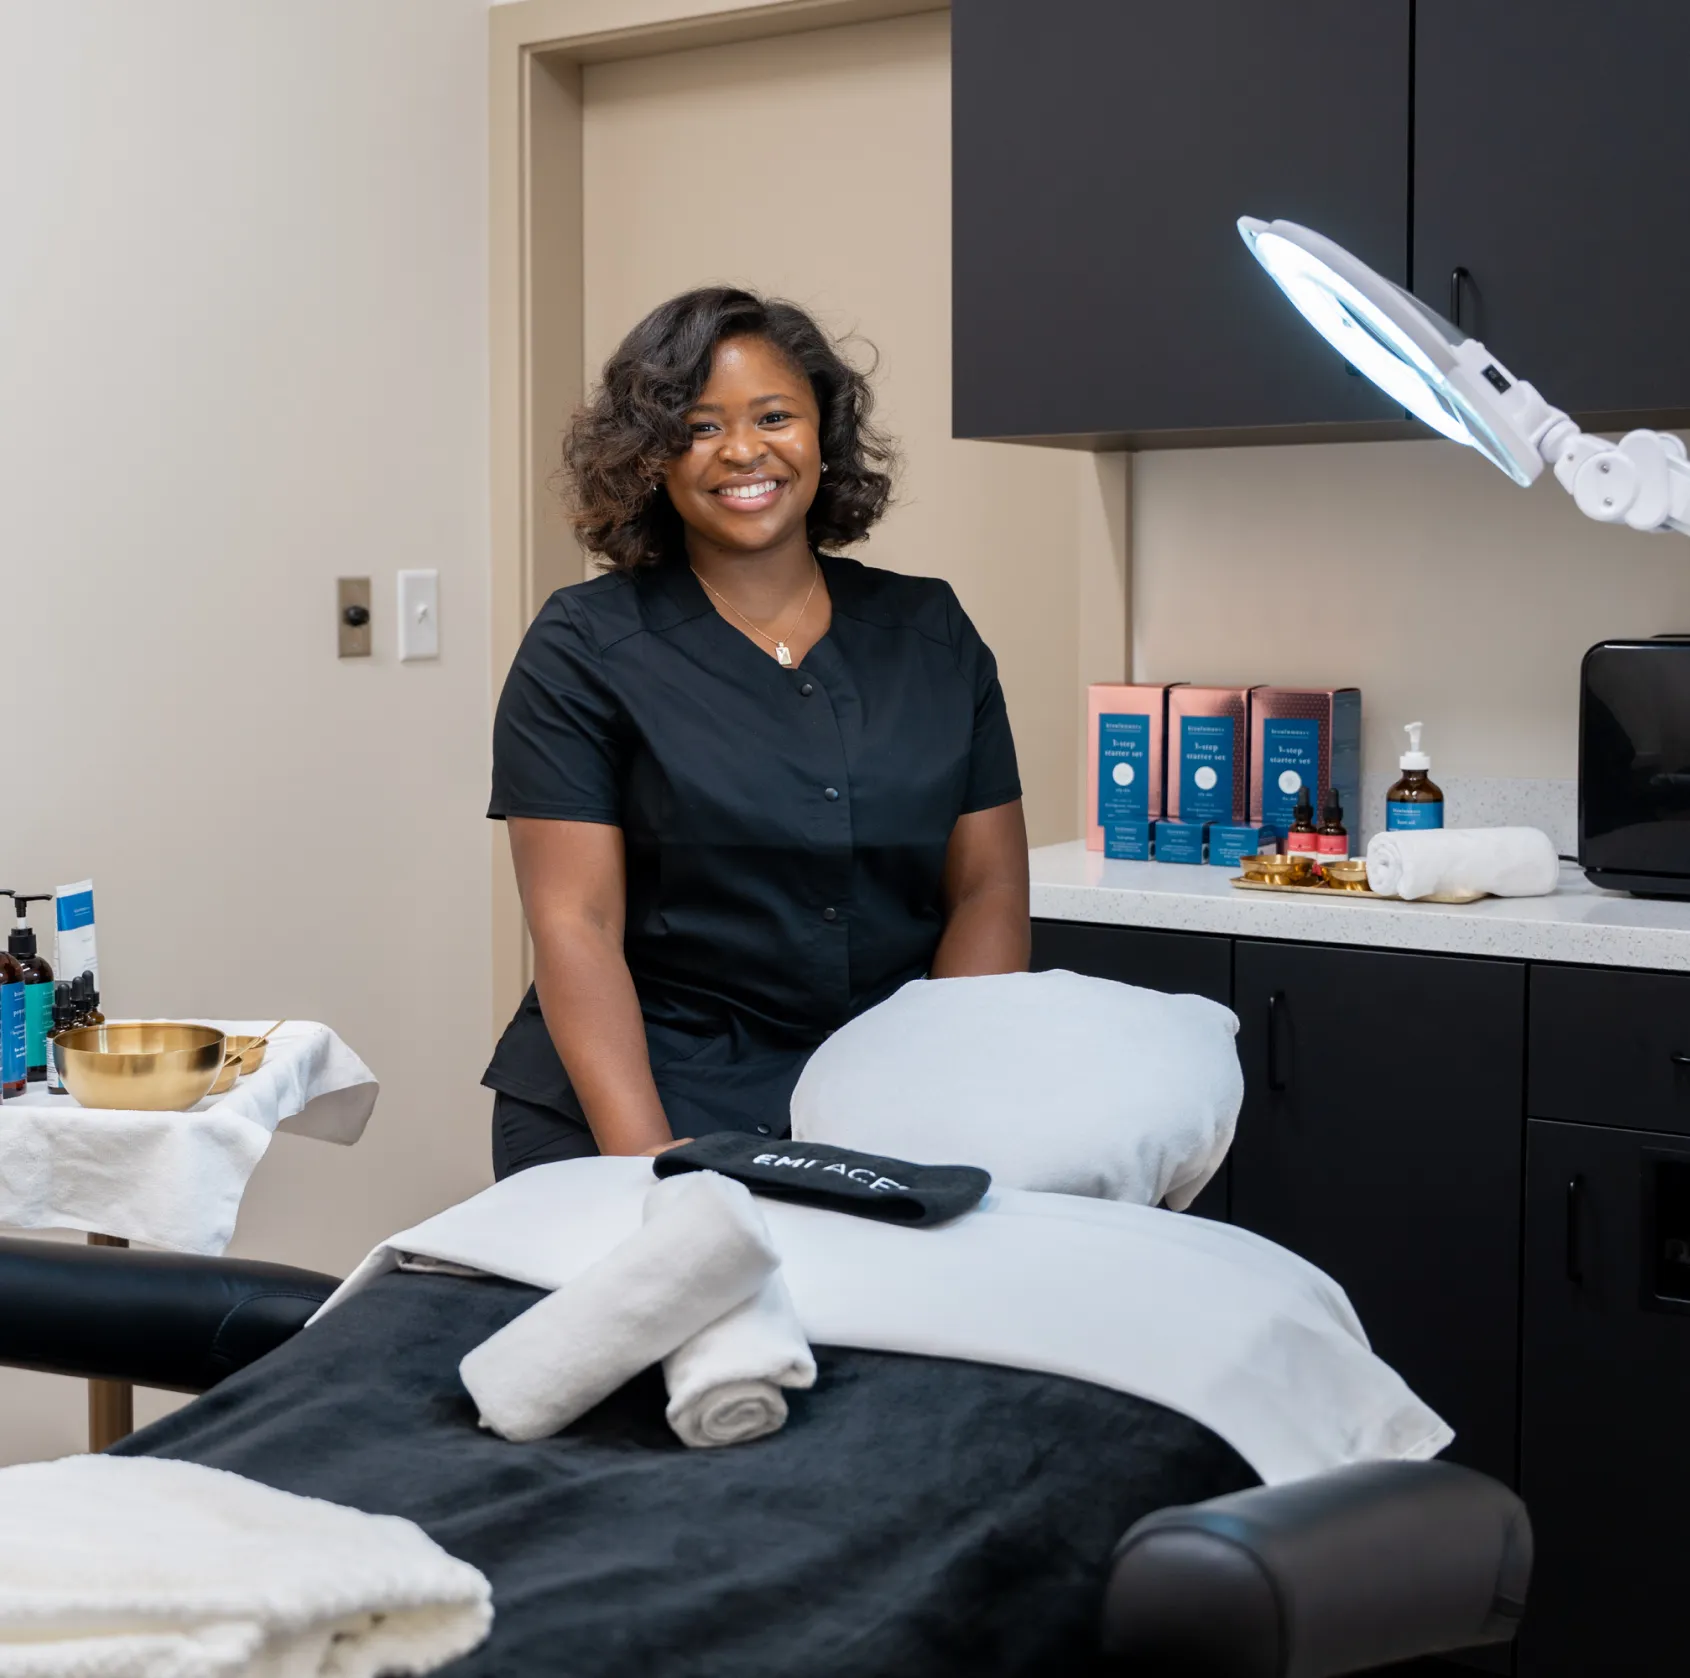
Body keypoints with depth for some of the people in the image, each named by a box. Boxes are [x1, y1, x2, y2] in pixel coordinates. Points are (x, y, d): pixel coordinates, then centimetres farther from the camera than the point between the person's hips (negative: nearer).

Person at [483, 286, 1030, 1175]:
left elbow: (988, 890, 7)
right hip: (646, 1110, -2)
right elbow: (575, 923, -8)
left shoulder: (932, 634, 9)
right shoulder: (584, 649, -1)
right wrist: (648, 1161, -20)